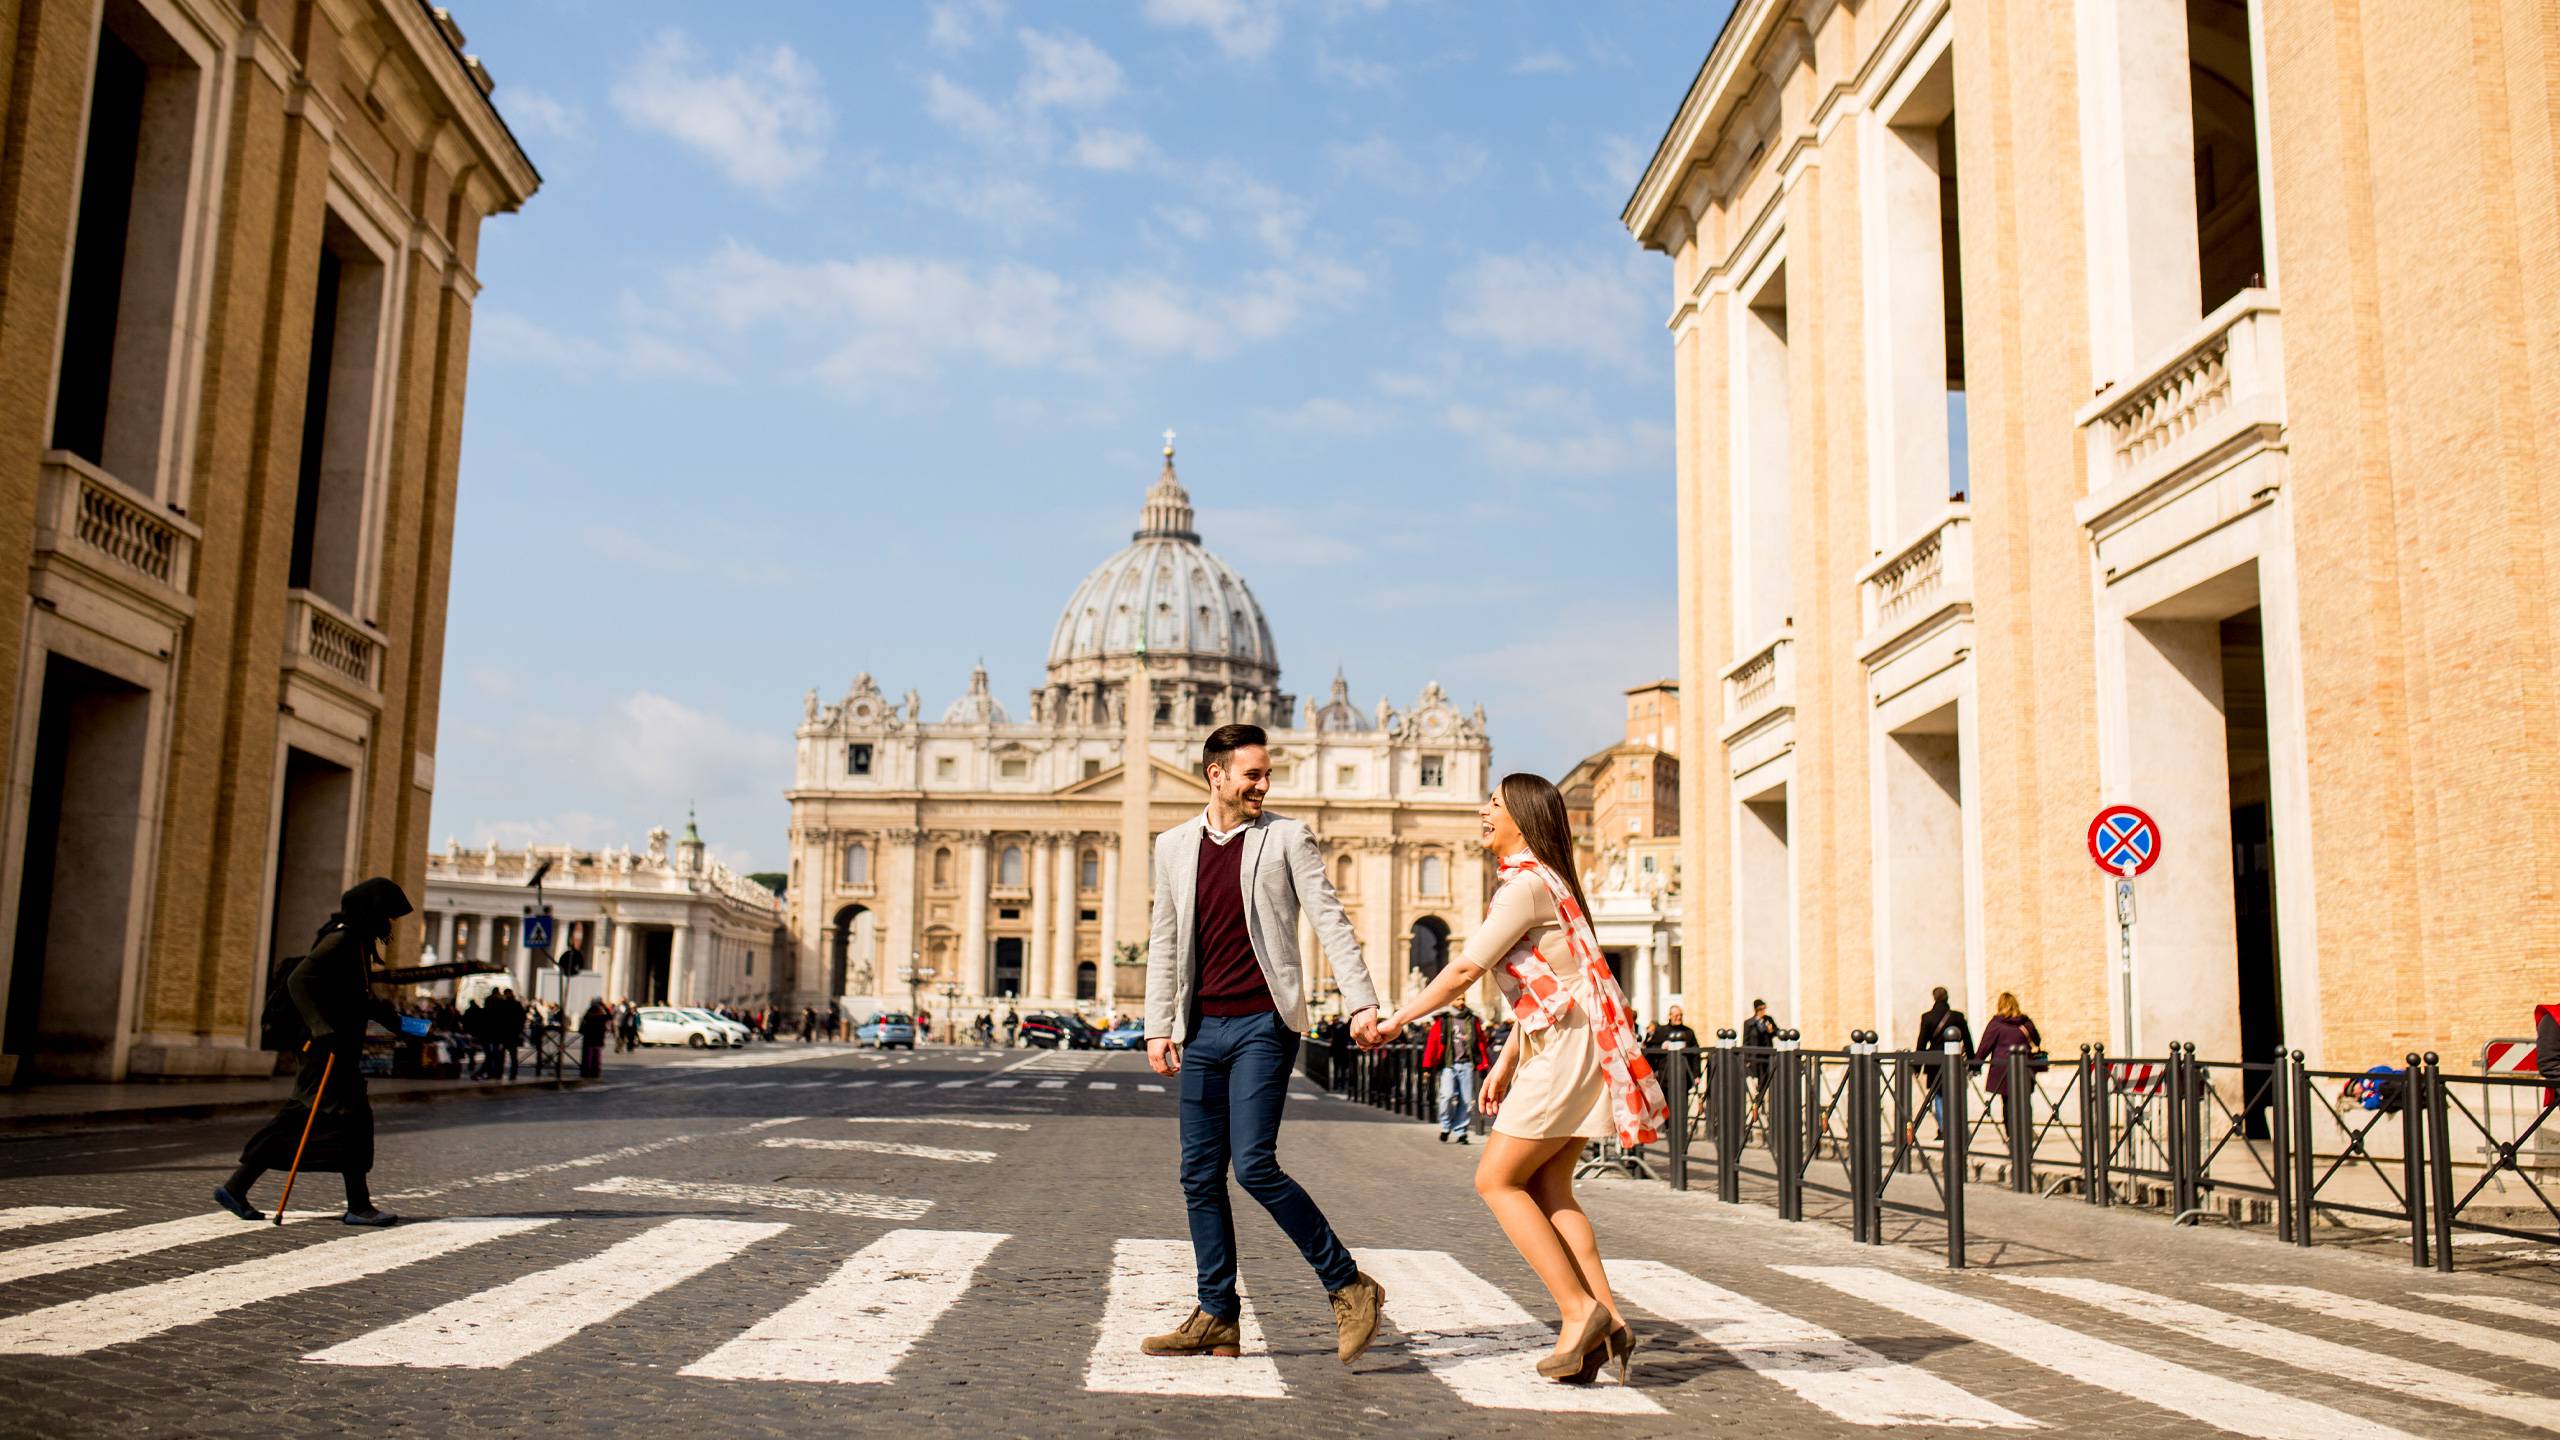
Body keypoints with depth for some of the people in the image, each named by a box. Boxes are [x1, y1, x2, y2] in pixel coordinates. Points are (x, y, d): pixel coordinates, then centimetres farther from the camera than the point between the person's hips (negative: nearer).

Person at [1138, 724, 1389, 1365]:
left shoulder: (1287, 838, 1)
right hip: (1201, 1029, 5)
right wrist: (1159, 1028, 7)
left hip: (1263, 1024, -5)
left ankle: (1349, 1286, -1)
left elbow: (1330, 920, -5)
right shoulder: (1175, 845, 11)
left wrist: (1362, 1000, -16)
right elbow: (1164, 941, 14)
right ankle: (1216, 1317, 16)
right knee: (1200, 1176, 6)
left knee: (1254, 1165, -14)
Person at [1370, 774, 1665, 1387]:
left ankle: (1580, 1311, -5)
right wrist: (1505, 1063, 21)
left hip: (1569, 1046, -10)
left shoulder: (1527, 883, -13)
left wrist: (1398, 1018, -5)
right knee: (1546, 1188, 7)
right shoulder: (1538, 880, 18)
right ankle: (1605, 1322, 4)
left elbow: (1465, 969, -16)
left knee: (1497, 1179, -4)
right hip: (1555, 1044, 10)